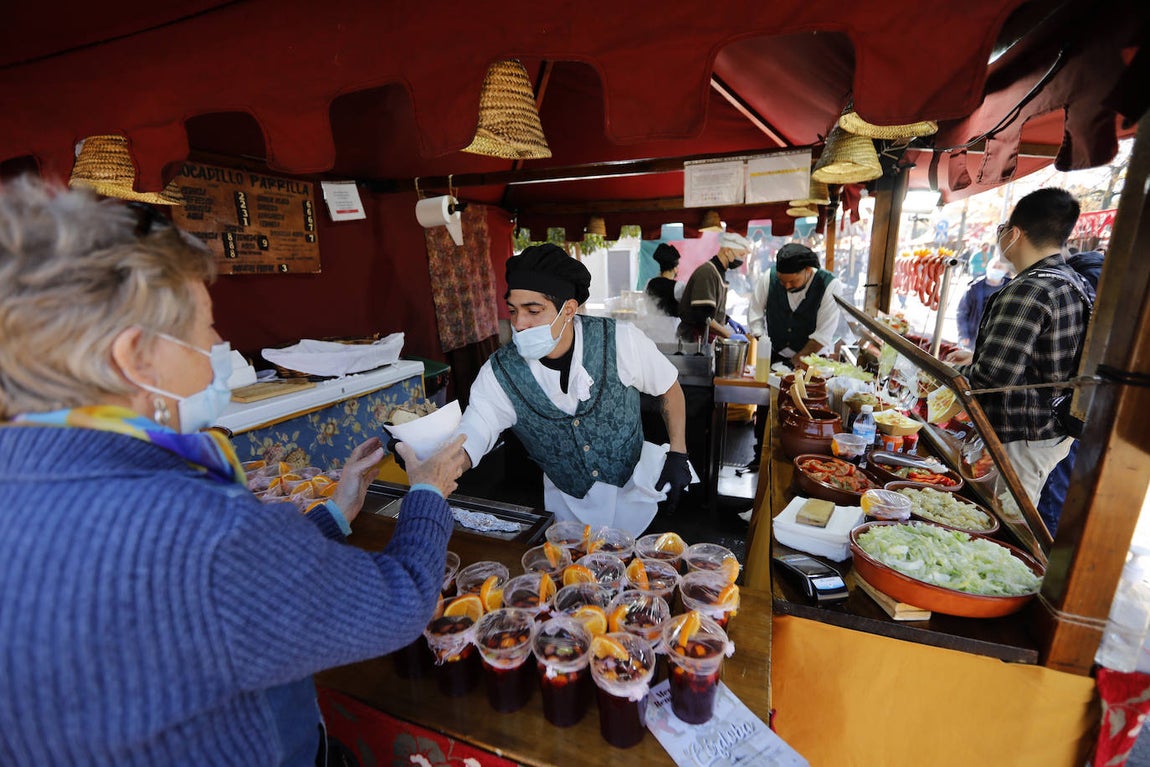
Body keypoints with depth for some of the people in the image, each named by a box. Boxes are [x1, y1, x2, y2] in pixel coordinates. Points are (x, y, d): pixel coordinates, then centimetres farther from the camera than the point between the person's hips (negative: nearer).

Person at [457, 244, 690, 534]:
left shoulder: (619, 340, -22)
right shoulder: (499, 373, -20)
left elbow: (669, 387, -5)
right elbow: (465, 445, -20)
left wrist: (678, 454, -10)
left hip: (634, 489, 0)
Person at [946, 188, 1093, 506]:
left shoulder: (1028, 291, -24)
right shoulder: (1078, 285, 8)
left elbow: (993, 377, -29)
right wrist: (977, 357, 20)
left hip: (1020, 440, -10)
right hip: (1056, 432, 10)